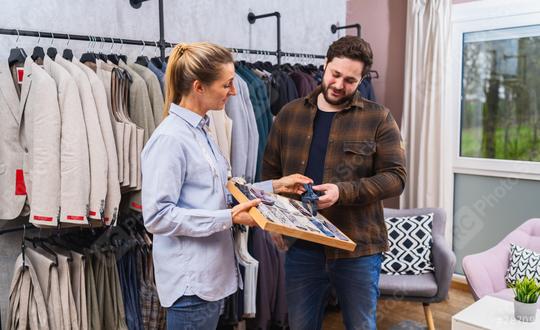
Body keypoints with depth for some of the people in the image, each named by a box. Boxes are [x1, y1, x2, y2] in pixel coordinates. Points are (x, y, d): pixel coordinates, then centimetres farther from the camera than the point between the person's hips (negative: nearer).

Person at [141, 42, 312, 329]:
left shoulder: (201, 130, 9)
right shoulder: (169, 139, -20)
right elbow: (157, 216, -22)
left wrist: (274, 186, 10)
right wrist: (229, 218, -23)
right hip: (191, 281, -9)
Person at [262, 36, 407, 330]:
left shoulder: (378, 118, -4)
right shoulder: (289, 114, 5)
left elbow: (395, 177, -9)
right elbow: (270, 170, 11)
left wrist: (343, 192, -23)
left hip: (358, 247, -2)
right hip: (301, 245, 3)